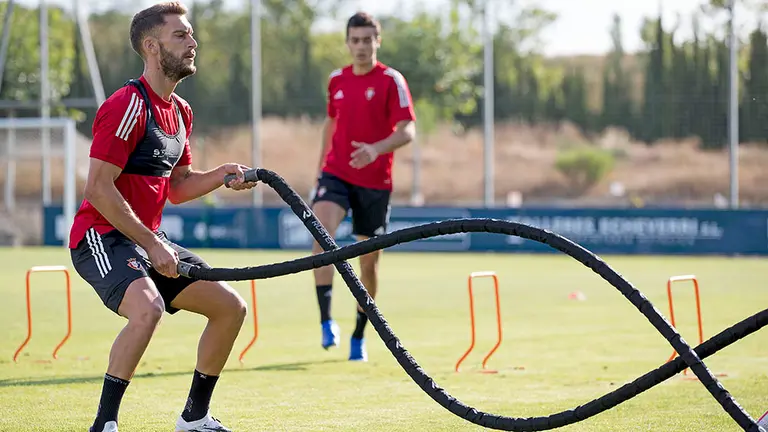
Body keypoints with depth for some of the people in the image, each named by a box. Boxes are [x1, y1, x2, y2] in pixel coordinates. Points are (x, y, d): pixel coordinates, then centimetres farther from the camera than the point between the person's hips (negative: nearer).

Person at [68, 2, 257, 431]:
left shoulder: (181, 111, 11)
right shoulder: (128, 106, -18)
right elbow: (98, 188, -22)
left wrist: (223, 175, 2)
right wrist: (150, 244, -22)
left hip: (149, 239, 9)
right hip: (102, 236, -9)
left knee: (231, 306, 7)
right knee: (148, 307, -35)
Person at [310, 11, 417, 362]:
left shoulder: (391, 81, -7)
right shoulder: (336, 79, 8)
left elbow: (408, 131, -15)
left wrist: (376, 149, -33)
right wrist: (320, 168, 25)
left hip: (375, 182, -2)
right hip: (336, 174, 2)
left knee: (369, 261, 7)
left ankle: (359, 338, 24)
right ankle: (326, 322, -27)